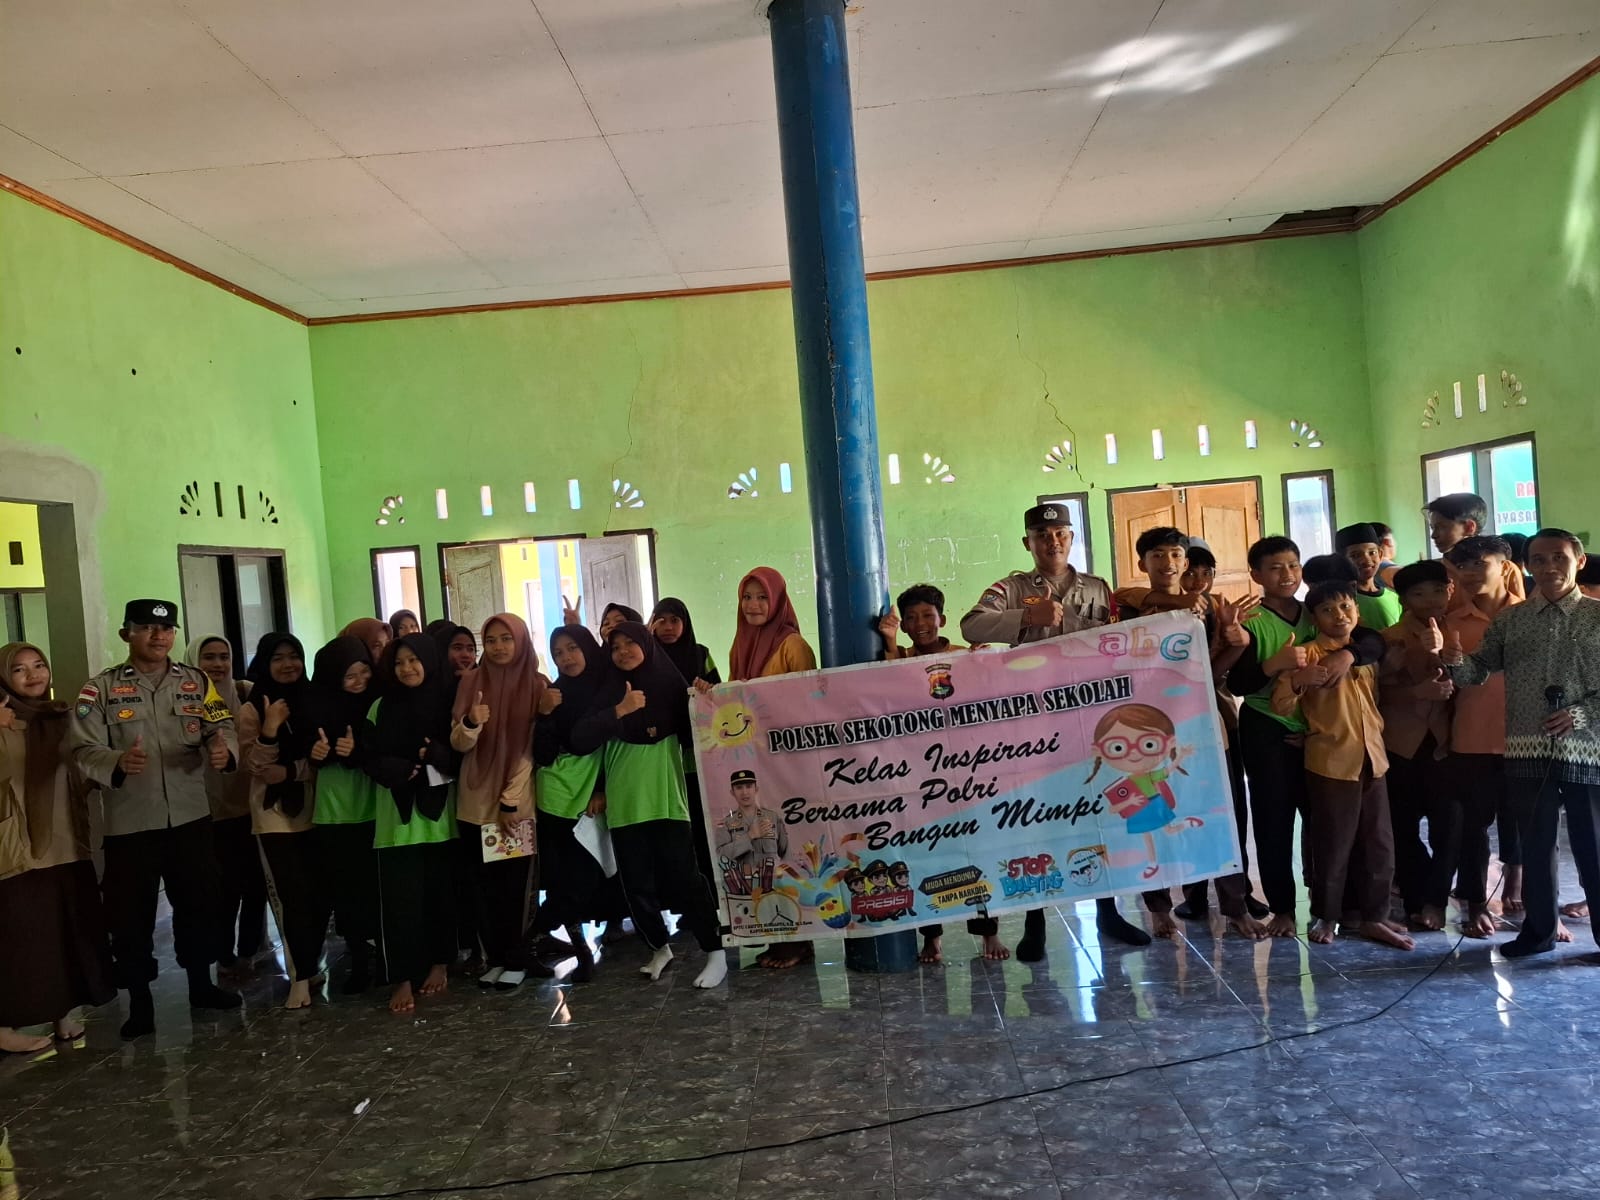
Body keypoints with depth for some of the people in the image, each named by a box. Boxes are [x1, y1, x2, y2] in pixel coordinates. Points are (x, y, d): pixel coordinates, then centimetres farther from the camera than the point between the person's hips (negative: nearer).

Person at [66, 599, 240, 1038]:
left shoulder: (197, 682, 7)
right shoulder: (100, 689, -2)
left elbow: (222, 726, -1)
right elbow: (82, 749, -10)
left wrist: (223, 748, -24)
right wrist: (118, 762, -31)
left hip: (190, 816, 3)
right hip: (130, 821, -2)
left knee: (199, 902, 13)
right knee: (131, 913, 4)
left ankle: (200, 984, 31)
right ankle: (139, 1001, 20)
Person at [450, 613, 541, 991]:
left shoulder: (537, 686, -4)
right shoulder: (471, 682, 2)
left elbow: (531, 749, -5)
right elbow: (458, 744, -1)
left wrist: (510, 800, -11)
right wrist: (471, 723, -23)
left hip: (516, 803, -2)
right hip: (475, 803, 3)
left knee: (512, 885, 0)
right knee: (477, 885, 3)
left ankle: (515, 960, 14)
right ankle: (495, 957, 18)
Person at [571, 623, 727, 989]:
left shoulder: (671, 684, 3)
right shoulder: (608, 693, 6)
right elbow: (580, 741, -5)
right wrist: (619, 711, -15)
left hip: (667, 799, -2)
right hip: (624, 804, 2)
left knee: (683, 877, -6)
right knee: (637, 883, 6)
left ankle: (716, 951, 4)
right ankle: (659, 948, 24)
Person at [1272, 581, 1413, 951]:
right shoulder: (1307, 655, -6)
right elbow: (1281, 707, -13)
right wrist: (1296, 681, -32)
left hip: (1372, 761, 6)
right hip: (1331, 763, -6)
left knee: (1379, 844, 9)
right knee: (1333, 845, 1)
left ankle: (1374, 918, 19)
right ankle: (1325, 917, 15)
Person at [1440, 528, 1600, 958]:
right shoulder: (1510, 619, 8)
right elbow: (1478, 671, 3)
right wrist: (1453, 657, -17)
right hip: (1528, 750, 2)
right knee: (1535, 843, 11)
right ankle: (1539, 928, 23)